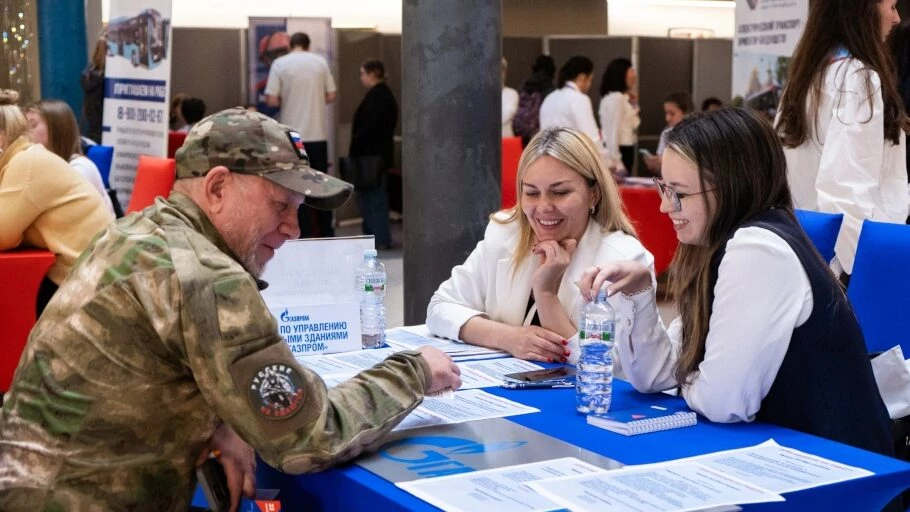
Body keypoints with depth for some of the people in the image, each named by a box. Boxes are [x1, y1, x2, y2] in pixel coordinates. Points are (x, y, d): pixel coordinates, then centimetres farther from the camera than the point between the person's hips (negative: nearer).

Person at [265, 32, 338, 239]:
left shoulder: (280, 63, -4)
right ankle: (327, 233, 18)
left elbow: (271, 100, -9)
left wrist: (287, 101, 11)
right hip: (318, 134, 2)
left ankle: (304, 236, 2)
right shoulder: (320, 62, 3)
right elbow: (331, 96, 5)